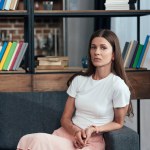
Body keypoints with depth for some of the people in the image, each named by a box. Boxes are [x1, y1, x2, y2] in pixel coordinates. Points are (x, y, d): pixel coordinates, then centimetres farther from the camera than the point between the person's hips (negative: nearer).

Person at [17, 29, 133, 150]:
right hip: (68, 133, 5)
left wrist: (94, 129, -12)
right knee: (28, 140, -28)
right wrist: (76, 131, -12)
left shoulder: (118, 85, -8)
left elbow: (118, 123, 4)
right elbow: (65, 118, 10)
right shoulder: (79, 80, 8)